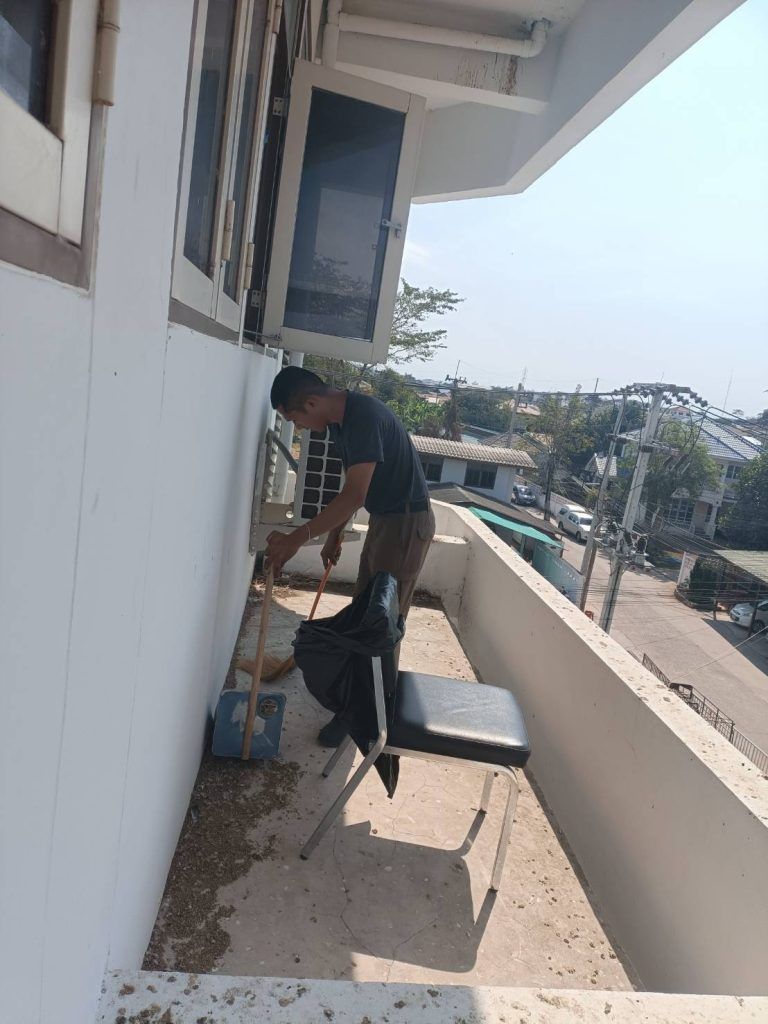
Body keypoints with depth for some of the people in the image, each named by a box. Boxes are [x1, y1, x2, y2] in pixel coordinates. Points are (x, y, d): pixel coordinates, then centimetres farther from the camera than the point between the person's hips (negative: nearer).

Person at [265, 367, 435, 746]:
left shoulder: (365, 416, -27)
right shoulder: (339, 420, 4)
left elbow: (354, 495, -33)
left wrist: (298, 538, -34)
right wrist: (334, 537, 18)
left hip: (407, 523, -10)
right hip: (383, 519, 10)